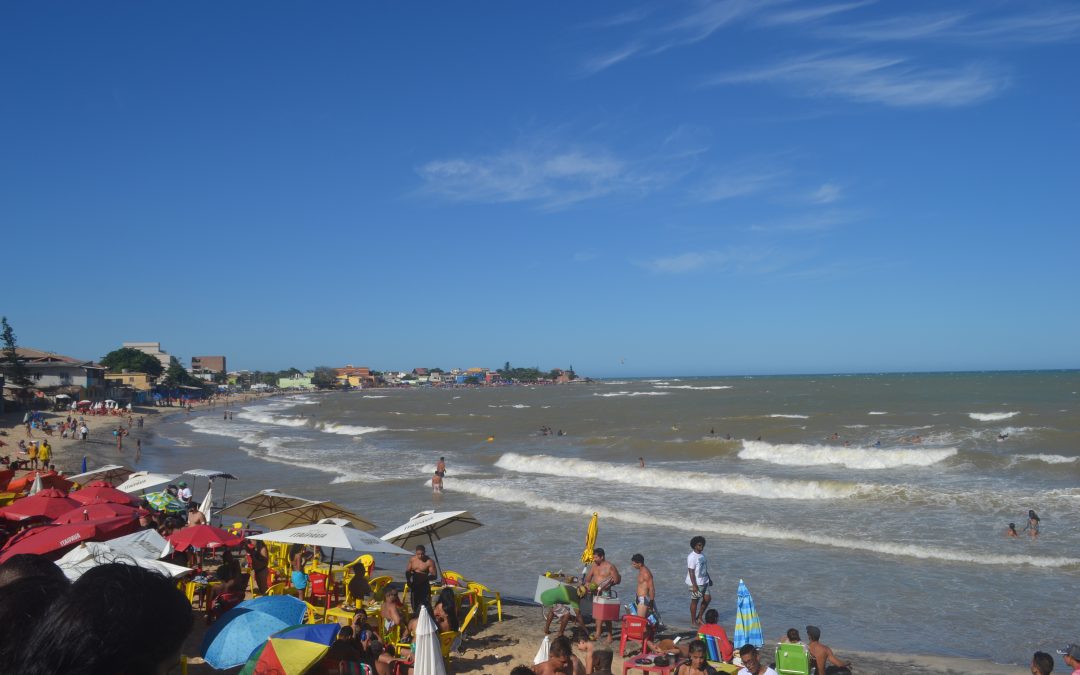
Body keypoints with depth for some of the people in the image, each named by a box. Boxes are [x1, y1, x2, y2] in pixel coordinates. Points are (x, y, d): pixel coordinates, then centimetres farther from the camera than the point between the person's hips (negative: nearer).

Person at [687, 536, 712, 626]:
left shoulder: (702, 555, 9)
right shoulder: (692, 557, -18)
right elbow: (691, 572, -20)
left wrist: (709, 579, 25)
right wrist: (694, 585, -23)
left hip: (704, 582, 8)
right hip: (696, 583, -8)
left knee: (707, 599, 9)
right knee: (695, 601, 3)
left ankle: (699, 618, 24)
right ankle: (693, 621, 16)